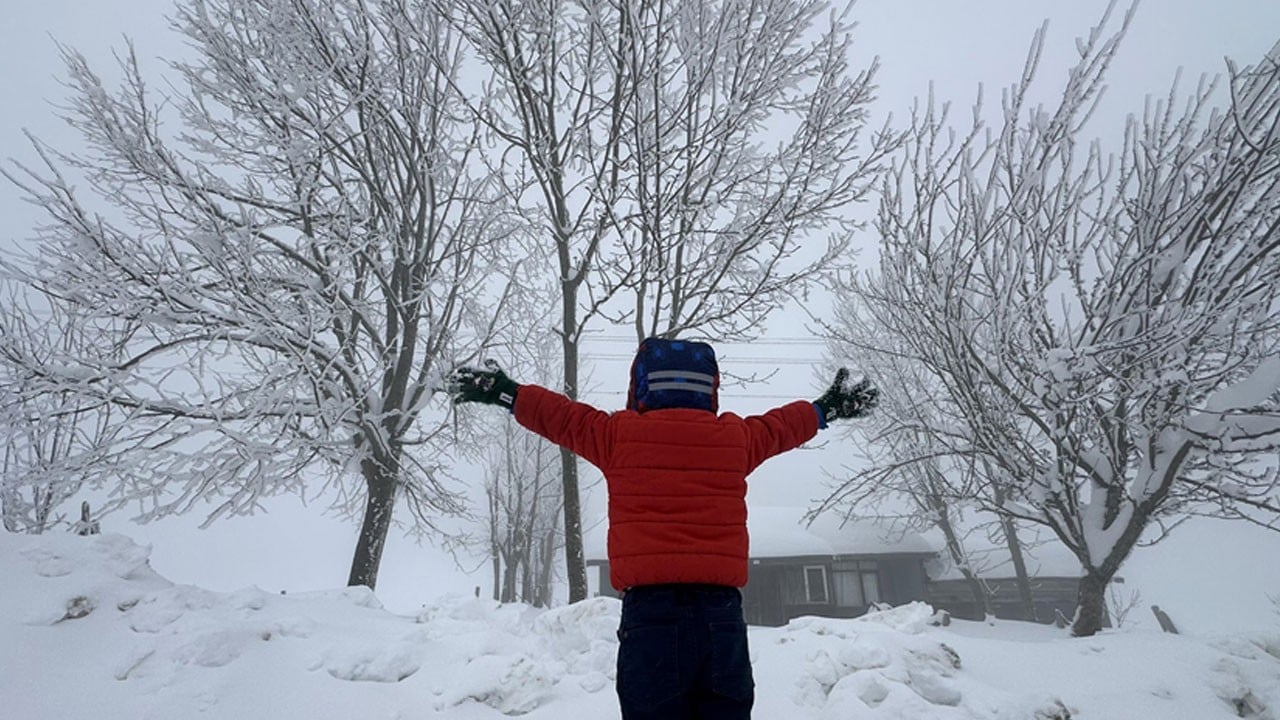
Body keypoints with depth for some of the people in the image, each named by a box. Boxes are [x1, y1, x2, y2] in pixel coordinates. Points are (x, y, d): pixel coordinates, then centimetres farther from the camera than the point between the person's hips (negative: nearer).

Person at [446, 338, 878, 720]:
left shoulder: (618, 435, 3)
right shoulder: (736, 438, 9)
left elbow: (563, 417, 16)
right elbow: (782, 426, 27)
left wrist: (505, 392, 32)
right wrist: (826, 409, 47)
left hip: (650, 608, -2)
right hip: (722, 611, 3)